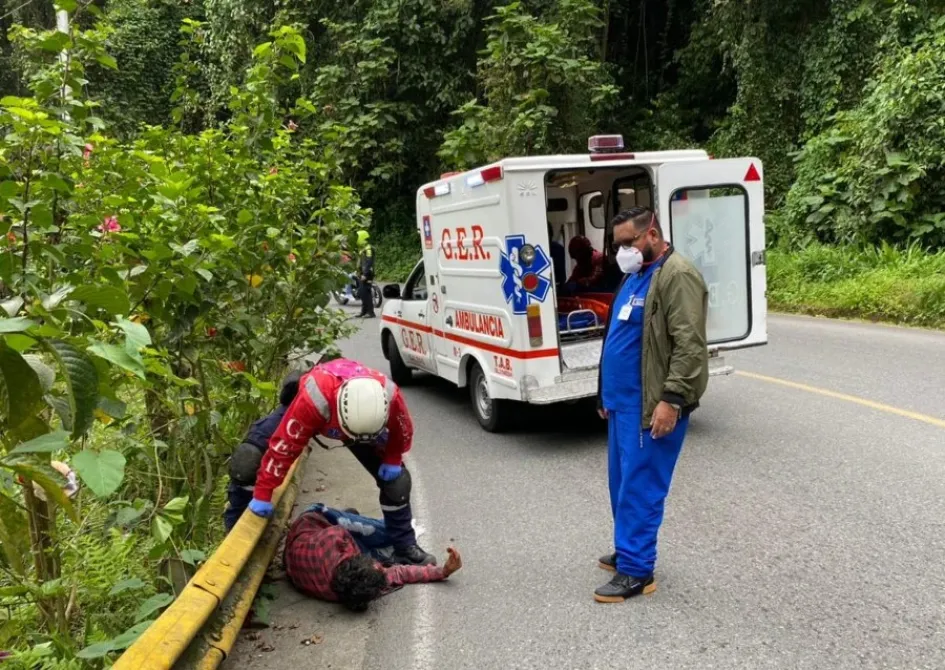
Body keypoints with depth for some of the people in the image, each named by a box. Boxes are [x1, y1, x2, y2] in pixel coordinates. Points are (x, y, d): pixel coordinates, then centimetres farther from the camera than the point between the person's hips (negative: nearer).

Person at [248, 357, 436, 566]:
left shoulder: (390, 395, -40)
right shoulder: (313, 399, -50)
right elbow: (284, 444, -40)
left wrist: (392, 460, -12)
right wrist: (263, 494, -32)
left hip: (365, 420, 1)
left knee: (396, 479, -6)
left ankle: (405, 548, 10)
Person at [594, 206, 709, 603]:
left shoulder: (677, 276, -14)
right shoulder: (635, 276, 17)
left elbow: (690, 345, -21)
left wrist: (671, 399, -25)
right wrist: (607, 393, 24)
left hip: (651, 405, -10)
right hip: (624, 401, 10)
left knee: (640, 487, -3)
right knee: (622, 483, 17)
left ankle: (636, 570, 6)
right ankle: (627, 551, 32)